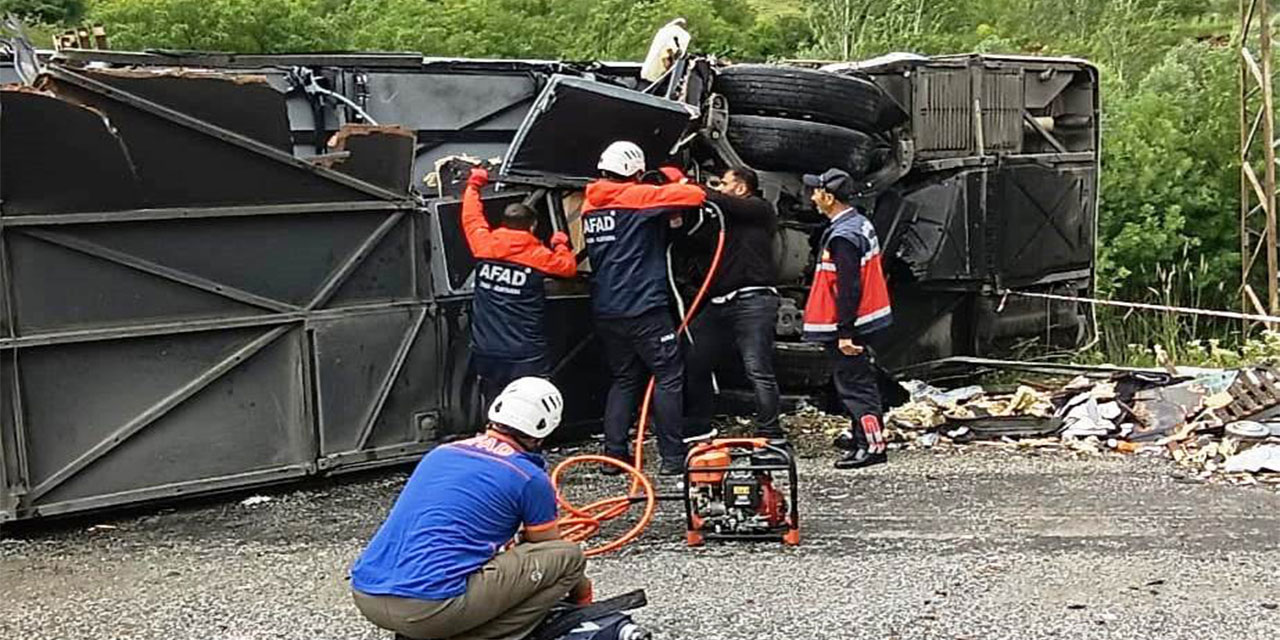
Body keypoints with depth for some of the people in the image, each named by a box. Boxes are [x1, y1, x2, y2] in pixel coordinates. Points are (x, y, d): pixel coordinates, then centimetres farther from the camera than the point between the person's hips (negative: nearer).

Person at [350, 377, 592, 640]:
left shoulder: (441, 452, 21)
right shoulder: (530, 478, 2)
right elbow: (553, 552, 18)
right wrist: (581, 586, 41)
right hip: (430, 607, -7)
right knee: (570, 556, 3)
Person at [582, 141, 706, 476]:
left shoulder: (590, 205, 11)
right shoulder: (637, 197, -9)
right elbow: (696, 195, -14)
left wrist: (666, 219, 17)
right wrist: (680, 187, 9)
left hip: (605, 310, 7)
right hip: (643, 308, -7)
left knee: (624, 379, 16)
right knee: (669, 376, 2)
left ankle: (613, 454, 12)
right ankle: (672, 456, 2)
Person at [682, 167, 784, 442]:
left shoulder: (760, 209, 2)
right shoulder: (724, 218, 24)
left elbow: (725, 203, -12)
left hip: (753, 301, -8)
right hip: (719, 303, 8)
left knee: (758, 370, -11)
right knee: (692, 362, 7)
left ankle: (770, 433, -6)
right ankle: (697, 426, 18)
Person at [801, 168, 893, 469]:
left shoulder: (843, 236, -22)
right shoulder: (861, 224, 9)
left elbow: (848, 288, -25)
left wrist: (845, 332, -23)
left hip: (848, 324, -10)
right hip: (868, 319, 10)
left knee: (854, 384, -5)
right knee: (860, 379, 20)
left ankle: (872, 444, -3)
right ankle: (861, 434, 33)